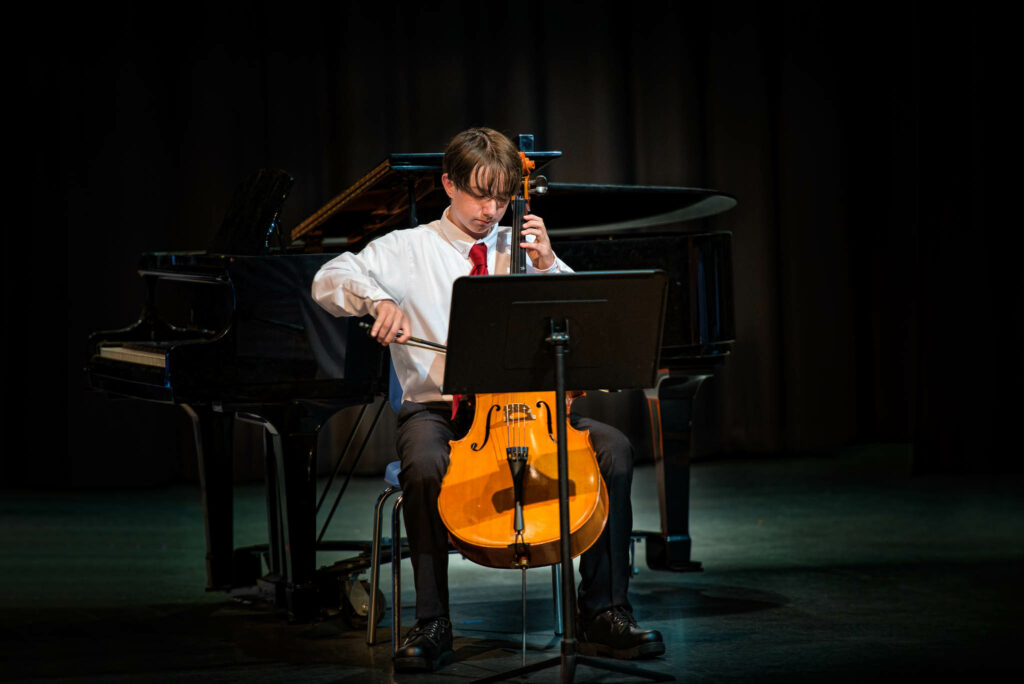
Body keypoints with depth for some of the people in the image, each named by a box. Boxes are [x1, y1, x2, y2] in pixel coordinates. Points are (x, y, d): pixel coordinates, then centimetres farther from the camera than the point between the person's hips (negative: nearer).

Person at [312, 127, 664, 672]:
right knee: (425, 465, -37)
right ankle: (432, 626, -23)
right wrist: (378, 300, -23)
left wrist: (548, 265, -3)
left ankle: (603, 613, -13)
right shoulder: (409, 249, 7)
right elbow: (329, 281, -4)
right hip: (437, 407, -2)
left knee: (613, 447, -22)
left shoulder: (521, 247, 15)